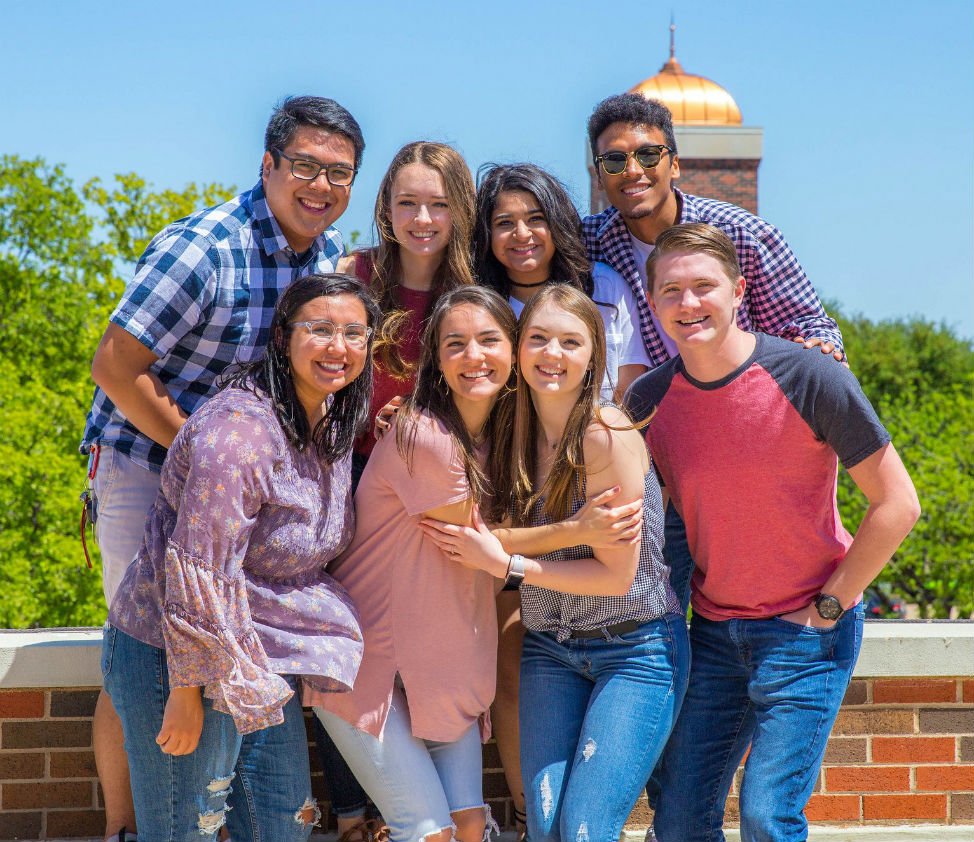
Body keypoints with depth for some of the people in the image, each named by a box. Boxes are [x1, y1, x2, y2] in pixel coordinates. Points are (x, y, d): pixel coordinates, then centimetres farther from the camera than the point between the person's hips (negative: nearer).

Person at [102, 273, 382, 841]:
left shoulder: (335, 427, 5)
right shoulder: (240, 430, -23)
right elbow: (197, 572, -25)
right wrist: (186, 692, -23)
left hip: (265, 663, 9)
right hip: (178, 658, -9)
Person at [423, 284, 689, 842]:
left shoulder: (608, 436, -17)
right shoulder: (519, 433, 1)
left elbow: (617, 575, -15)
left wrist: (506, 563, -15)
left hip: (636, 649, -5)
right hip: (550, 649, 5)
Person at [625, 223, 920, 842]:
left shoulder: (809, 379, -16)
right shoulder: (649, 399, -3)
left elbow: (897, 503, -11)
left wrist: (826, 607, -10)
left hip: (808, 631, -5)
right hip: (713, 630, 5)